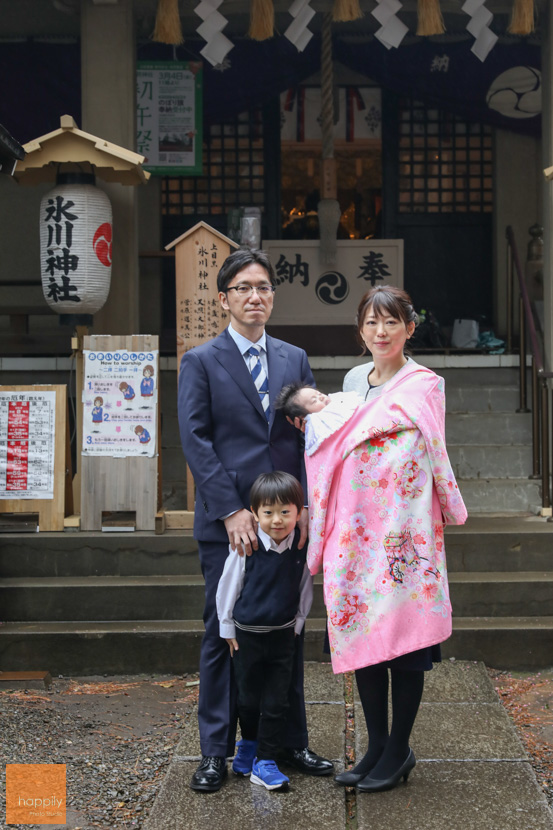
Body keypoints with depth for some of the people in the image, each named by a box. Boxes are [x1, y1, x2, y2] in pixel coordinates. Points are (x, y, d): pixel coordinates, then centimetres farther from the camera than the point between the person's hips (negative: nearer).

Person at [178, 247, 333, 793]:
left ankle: (291, 743, 20)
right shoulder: (201, 362, 1)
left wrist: (304, 505, -4)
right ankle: (216, 752, 11)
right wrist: (232, 512, -14)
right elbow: (195, 441, -6)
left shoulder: (295, 359, 13)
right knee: (222, 634, 3)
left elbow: (310, 436, 9)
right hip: (224, 522, -3)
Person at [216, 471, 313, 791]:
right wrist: (228, 628, 2)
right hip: (247, 635, -1)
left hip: (283, 636, 2)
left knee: (277, 701, 2)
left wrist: (297, 624, 8)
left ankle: (265, 762, 12)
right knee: (249, 698, 13)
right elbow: (227, 587, -4)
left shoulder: (303, 547, -9)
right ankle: (249, 743, 39)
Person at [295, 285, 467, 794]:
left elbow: (434, 458, -7)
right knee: (361, 632, 9)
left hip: (404, 528, -6)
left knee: (402, 635, 0)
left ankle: (399, 751, 12)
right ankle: (377, 746, 20)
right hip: (356, 530, 6)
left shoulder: (424, 385, -5)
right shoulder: (353, 380, 14)